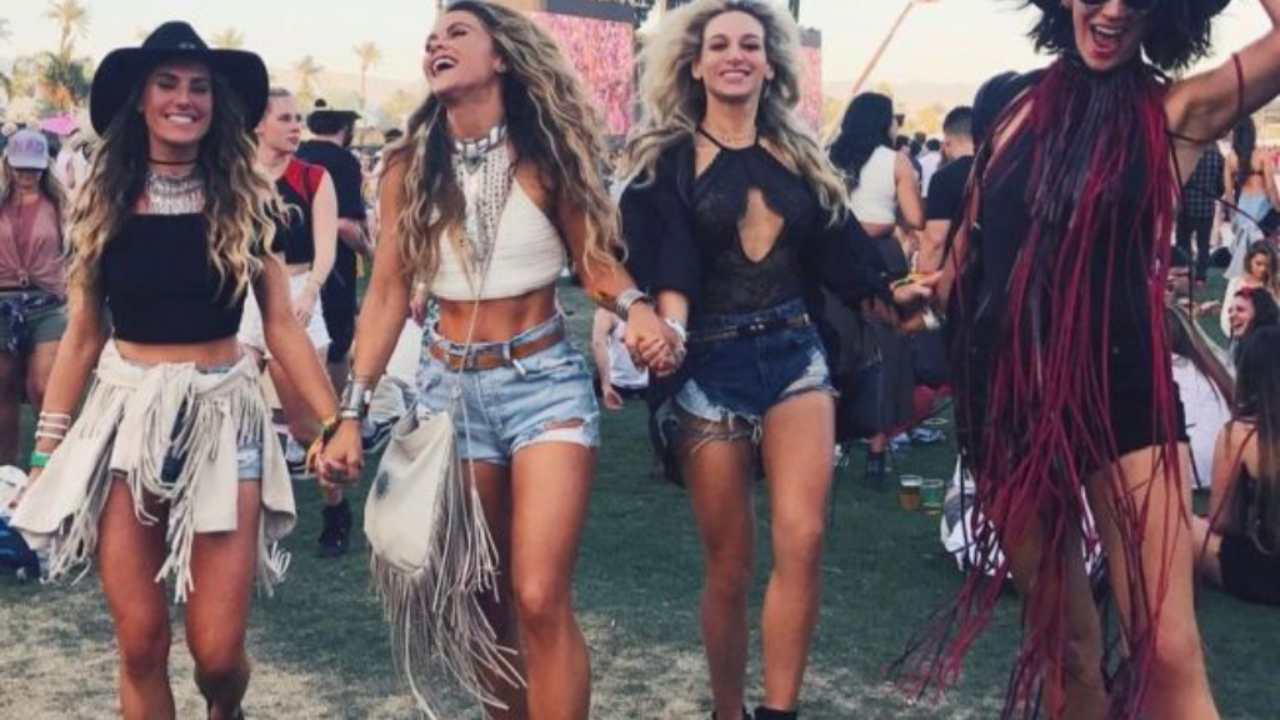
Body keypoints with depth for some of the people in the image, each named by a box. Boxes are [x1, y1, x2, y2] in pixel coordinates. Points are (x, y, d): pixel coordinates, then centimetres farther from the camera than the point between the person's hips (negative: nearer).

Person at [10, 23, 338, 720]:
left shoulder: (245, 201, 2)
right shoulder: (103, 202, 3)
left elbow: (282, 326, 2)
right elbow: (81, 336, 7)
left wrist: (336, 422, -6)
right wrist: (46, 450, 6)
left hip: (222, 417, -1)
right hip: (126, 416, 1)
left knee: (217, 649, -2)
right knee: (140, 643, 1)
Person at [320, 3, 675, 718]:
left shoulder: (545, 155, -4)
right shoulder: (410, 168, 2)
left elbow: (595, 257, -2)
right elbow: (388, 294, 4)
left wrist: (637, 306, -24)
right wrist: (352, 410, 0)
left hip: (545, 381, -3)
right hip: (451, 388, 3)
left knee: (541, 599, -13)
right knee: (481, 604, 10)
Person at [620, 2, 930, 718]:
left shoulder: (800, 156, 13)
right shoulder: (667, 160, 2)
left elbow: (838, 250, 17)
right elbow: (664, 268, -10)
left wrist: (893, 292, 9)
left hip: (796, 353, 3)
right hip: (710, 363, -2)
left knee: (802, 538, -18)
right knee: (730, 564, 3)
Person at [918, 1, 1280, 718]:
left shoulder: (1178, 111, -1)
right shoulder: (1021, 103, 9)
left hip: (1123, 395, -3)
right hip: (1008, 394, 4)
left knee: (1167, 652, -10)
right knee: (1058, 631, 13)